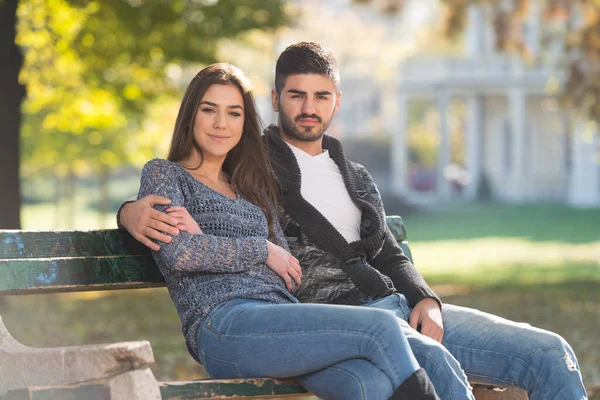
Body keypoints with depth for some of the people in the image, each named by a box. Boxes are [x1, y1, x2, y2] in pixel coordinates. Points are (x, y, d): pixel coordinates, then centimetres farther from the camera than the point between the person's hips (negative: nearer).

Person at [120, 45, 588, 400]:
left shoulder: (356, 179, 26)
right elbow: (164, 199, 5)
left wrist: (425, 299, 6)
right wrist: (132, 211, -21)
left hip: (396, 307, 7)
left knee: (550, 354, -6)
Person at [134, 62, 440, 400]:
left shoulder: (252, 188, 29)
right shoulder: (163, 174, 13)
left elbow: (292, 277, 15)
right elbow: (176, 253, -7)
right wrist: (262, 249, 2)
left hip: (282, 315, 5)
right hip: (224, 325, -5)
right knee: (382, 327, -24)